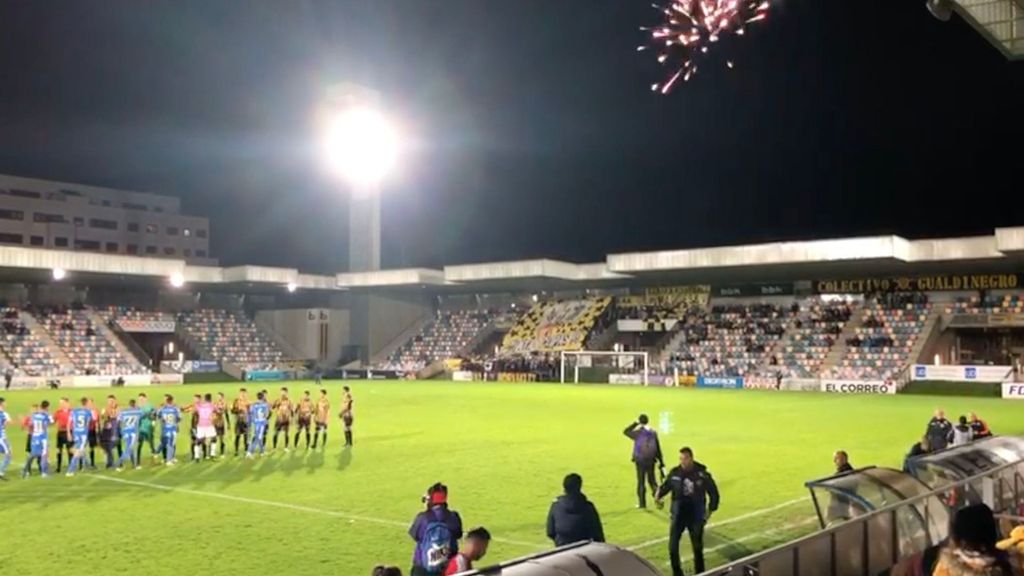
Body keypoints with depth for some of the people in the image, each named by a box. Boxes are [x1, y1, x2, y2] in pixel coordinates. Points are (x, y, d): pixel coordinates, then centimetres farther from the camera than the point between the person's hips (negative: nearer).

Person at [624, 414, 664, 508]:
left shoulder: (637, 433, -13)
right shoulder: (653, 433, -3)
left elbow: (625, 431, 4)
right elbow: (658, 449, 2)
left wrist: (635, 423, 7)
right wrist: (661, 462, 9)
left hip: (640, 461, -3)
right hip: (651, 461, 3)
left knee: (641, 481, 8)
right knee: (652, 480, 17)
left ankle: (642, 503, 13)